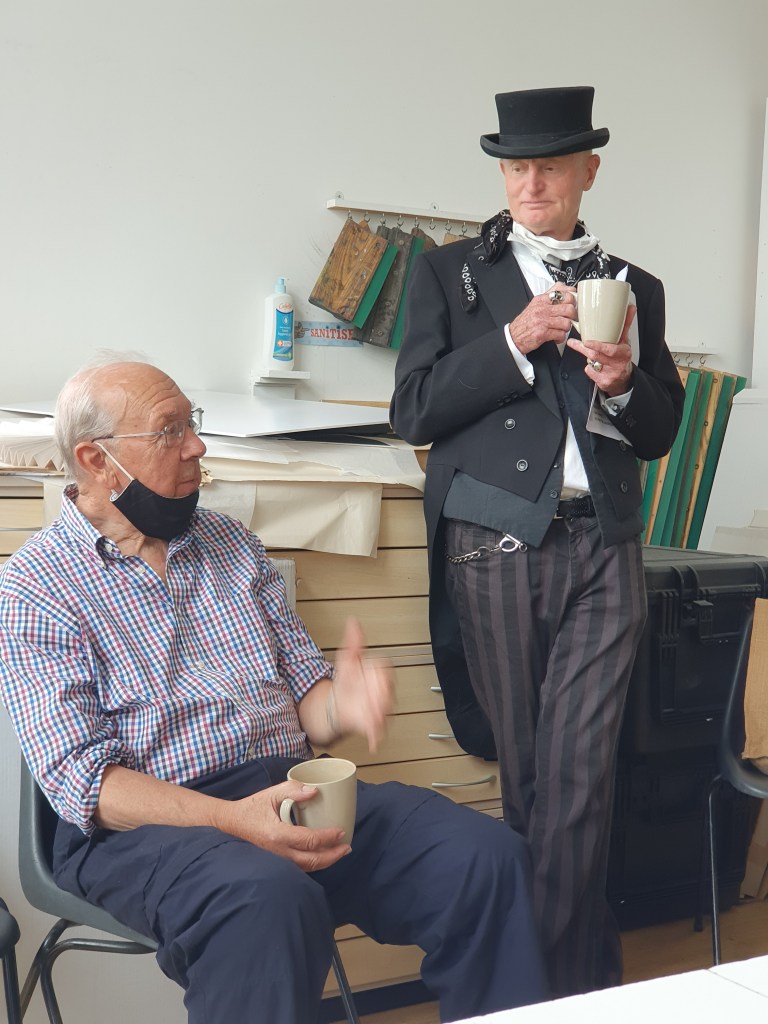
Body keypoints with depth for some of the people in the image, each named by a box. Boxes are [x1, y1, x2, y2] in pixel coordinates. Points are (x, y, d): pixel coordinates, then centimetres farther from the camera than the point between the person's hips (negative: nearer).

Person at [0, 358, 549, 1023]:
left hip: (291, 789, 5)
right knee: (272, 899, -38)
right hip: (146, 825, -5)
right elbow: (79, 777, -10)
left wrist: (339, 707, -11)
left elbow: (303, 684, 14)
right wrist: (231, 820, -24)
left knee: (489, 856, -18)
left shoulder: (230, 542, 16)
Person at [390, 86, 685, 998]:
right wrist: (514, 340, -10)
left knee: (580, 774, -5)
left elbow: (660, 433, 15)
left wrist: (621, 382, -7)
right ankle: (587, 971, 19)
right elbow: (414, 414, 0)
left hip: (603, 547, 1)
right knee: (524, 771, 4)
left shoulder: (634, 289, 15)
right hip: (496, 545, -1)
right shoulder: (449, 273, 9)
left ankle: (568, 981, 8)